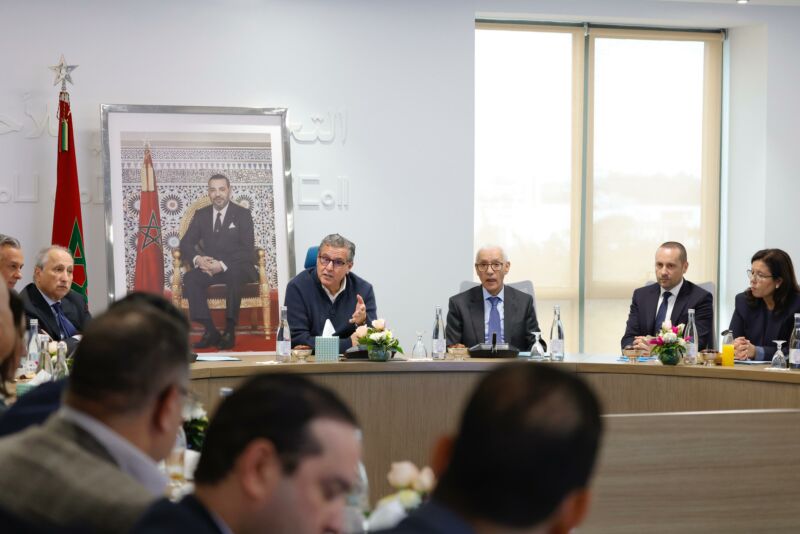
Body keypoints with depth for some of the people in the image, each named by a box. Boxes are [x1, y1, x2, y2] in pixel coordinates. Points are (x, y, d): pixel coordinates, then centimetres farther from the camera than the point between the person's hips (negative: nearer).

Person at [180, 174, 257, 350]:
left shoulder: (242, 214, 0)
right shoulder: (201, 215, 12)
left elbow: (247, 250, -8)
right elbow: (185, 244, 7)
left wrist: (223, 265, -24)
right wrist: (197, 258, -17)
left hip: (237, 268, -3)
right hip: (210, 267, 4)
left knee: (234, 276, -38)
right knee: (190, 278, -27)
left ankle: (230, 331, -32)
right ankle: (210, 331, -27)